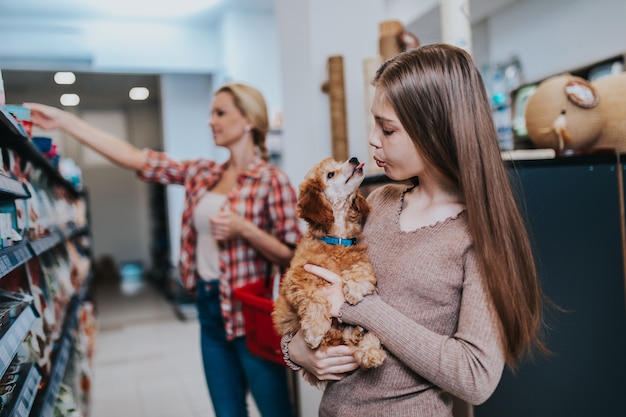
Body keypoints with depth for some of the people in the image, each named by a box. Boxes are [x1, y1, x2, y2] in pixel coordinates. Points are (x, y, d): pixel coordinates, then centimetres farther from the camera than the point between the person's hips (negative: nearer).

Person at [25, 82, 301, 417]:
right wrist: (64, 121, 4)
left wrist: (243, 229, -23)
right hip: (210, 308, 6)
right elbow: (134, 157, 5)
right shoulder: (201, 174, 7)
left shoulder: (272, 180, -9)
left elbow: (291, 256, -9)